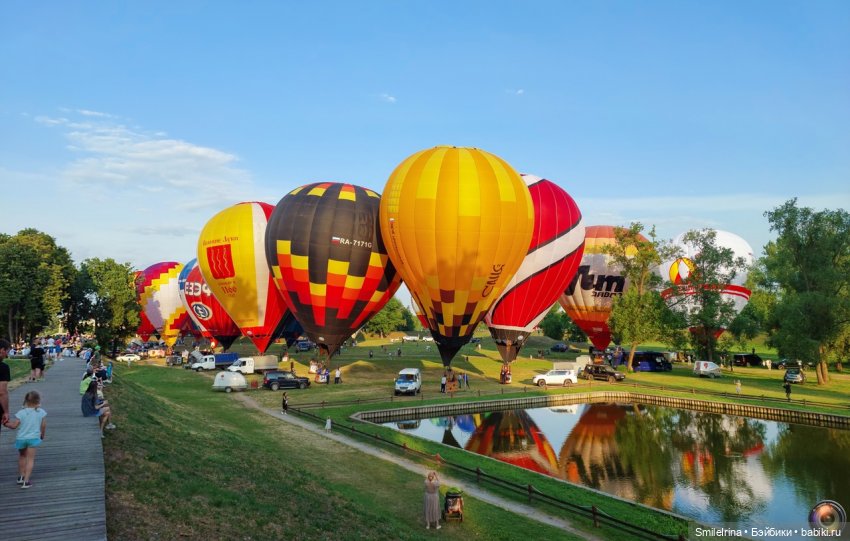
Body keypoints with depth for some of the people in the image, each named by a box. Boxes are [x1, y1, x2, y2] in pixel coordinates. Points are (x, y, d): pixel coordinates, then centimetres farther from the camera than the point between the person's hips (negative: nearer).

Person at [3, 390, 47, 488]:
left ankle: (21, 476, 36)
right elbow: (43, 425, 1)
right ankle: (26, 481, -5)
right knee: (30, 459, 3)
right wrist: (42, 435, 18)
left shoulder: (21, 413, -8)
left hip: (21, 438, 1)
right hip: (33, 438, -1)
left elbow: (14, 425, -9)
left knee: (22, 456, 24)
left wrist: (6, 423, 10)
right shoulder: (41, 412, -5)